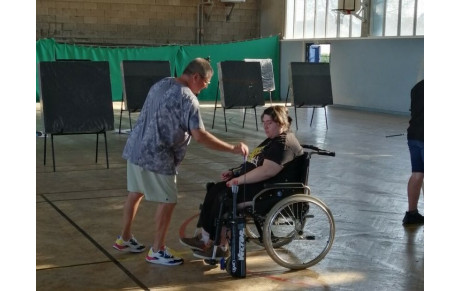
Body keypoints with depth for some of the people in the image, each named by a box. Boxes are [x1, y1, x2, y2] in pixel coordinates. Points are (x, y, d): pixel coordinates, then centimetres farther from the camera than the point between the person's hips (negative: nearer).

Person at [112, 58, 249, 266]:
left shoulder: (161, 84, 10)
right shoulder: (187, 98, -17)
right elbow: (199, 136, -24)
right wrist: (233, 149, -20)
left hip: (136, 148, 9)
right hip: (156, 157, -9)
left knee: (135, 193, 20)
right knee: (168, 201, 2)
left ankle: (124, 239, 33)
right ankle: (157, 251, 10)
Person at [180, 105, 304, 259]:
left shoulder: (284, 144, -18)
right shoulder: (273, 140, 17)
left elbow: (267, 171, -28)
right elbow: (254, 163, 24)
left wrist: (239, 179, -23)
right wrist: (234, 172, 10)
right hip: (258, 183, 11)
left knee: (223, 195, -19)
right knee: (215, 189, -2)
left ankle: (220, 246, -7)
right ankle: (206, 237, -1)